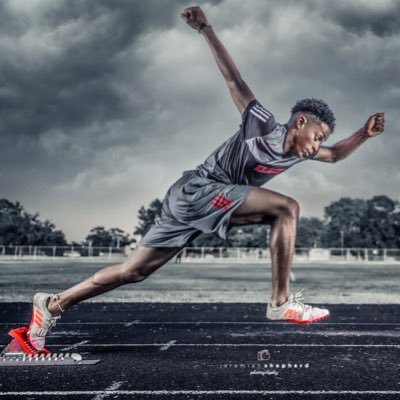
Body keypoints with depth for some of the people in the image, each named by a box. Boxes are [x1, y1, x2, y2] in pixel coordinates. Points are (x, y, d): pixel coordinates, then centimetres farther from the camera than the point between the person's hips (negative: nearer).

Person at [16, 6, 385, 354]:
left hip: (190, 202, 9)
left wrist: (364, 134, 14)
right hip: (196, 190, -9)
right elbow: (233, 80, -11)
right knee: (287, 207, -15)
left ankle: (53, 305, 12)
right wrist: (205, 29, -15)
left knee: (133, 271, 7)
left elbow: (336, 155, 29)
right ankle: (282, 303, -15)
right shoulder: (265, 126, -9)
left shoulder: (298, 151, 14)